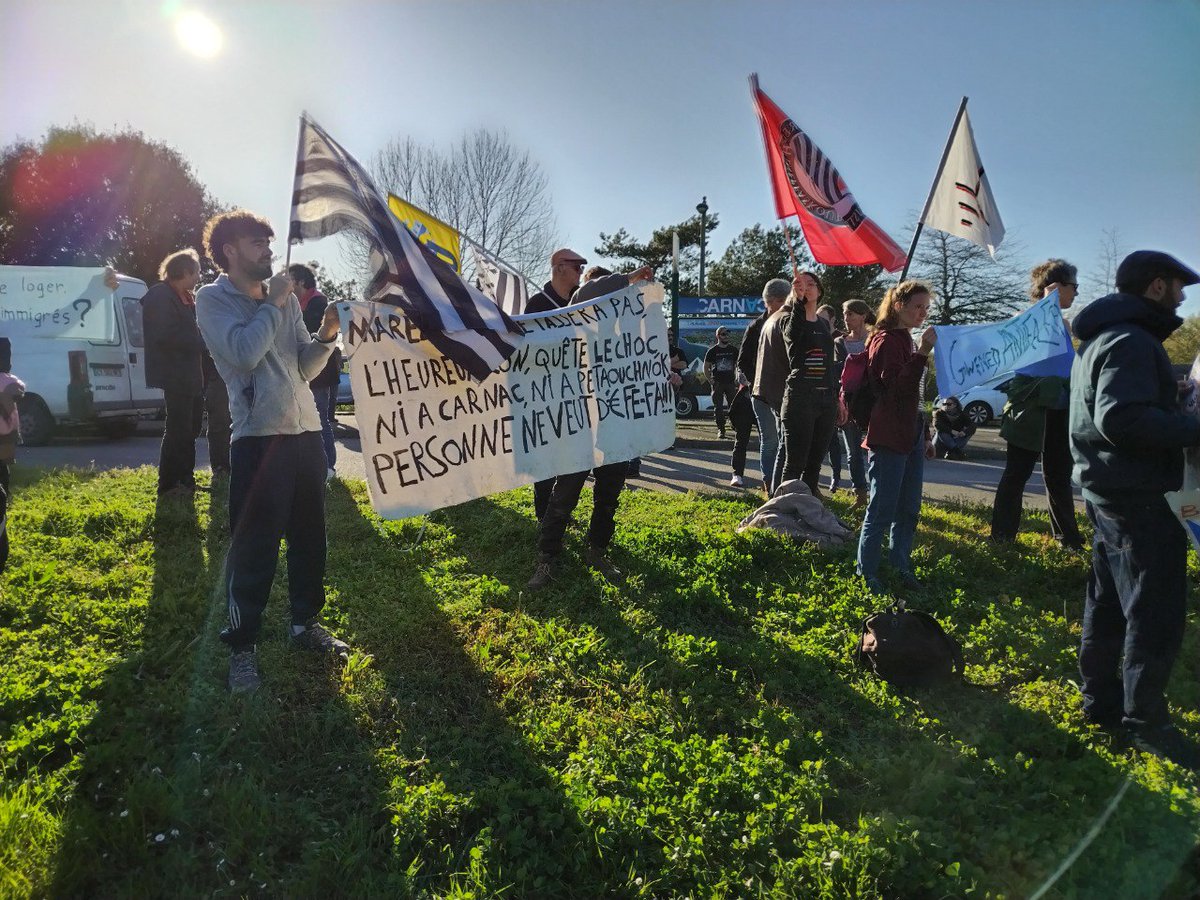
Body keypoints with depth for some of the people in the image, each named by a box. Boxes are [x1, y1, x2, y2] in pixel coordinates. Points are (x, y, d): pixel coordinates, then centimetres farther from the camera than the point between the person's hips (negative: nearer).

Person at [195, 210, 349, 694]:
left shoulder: (284, 298, 14)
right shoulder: (213, 298, 0)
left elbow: (305, 367, 13)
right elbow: (244, 353, -18)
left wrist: (326, 336, -4)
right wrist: (273, 304, -7)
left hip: (306, 431, 6)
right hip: (258, 436, -5)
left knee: (310, 535, 12)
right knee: (253, 545, -1)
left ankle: (306, 623, 28)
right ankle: (242, 644, 12)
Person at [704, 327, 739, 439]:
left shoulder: (733, 350, 7)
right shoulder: (712, 351, 0)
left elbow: (738, 365, 15)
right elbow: (706, 367, 4)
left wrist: (737, 379, 3)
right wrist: (710, 381, -6)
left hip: (730, 382, 2)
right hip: (717, 383, -2)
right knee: (718, 408, 0)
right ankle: (720, 430, 7)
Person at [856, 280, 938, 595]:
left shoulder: (906, 341, 18)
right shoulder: (886, 341, -10)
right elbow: (898, 389, -22)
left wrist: (925, 435, 22)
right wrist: (923, 353, -28)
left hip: (911, 437, 9)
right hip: (888, 439, -9)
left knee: (909, 510, 13)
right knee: (882, 511, -5)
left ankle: (902, 567, 24)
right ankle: (867, 574, 4)